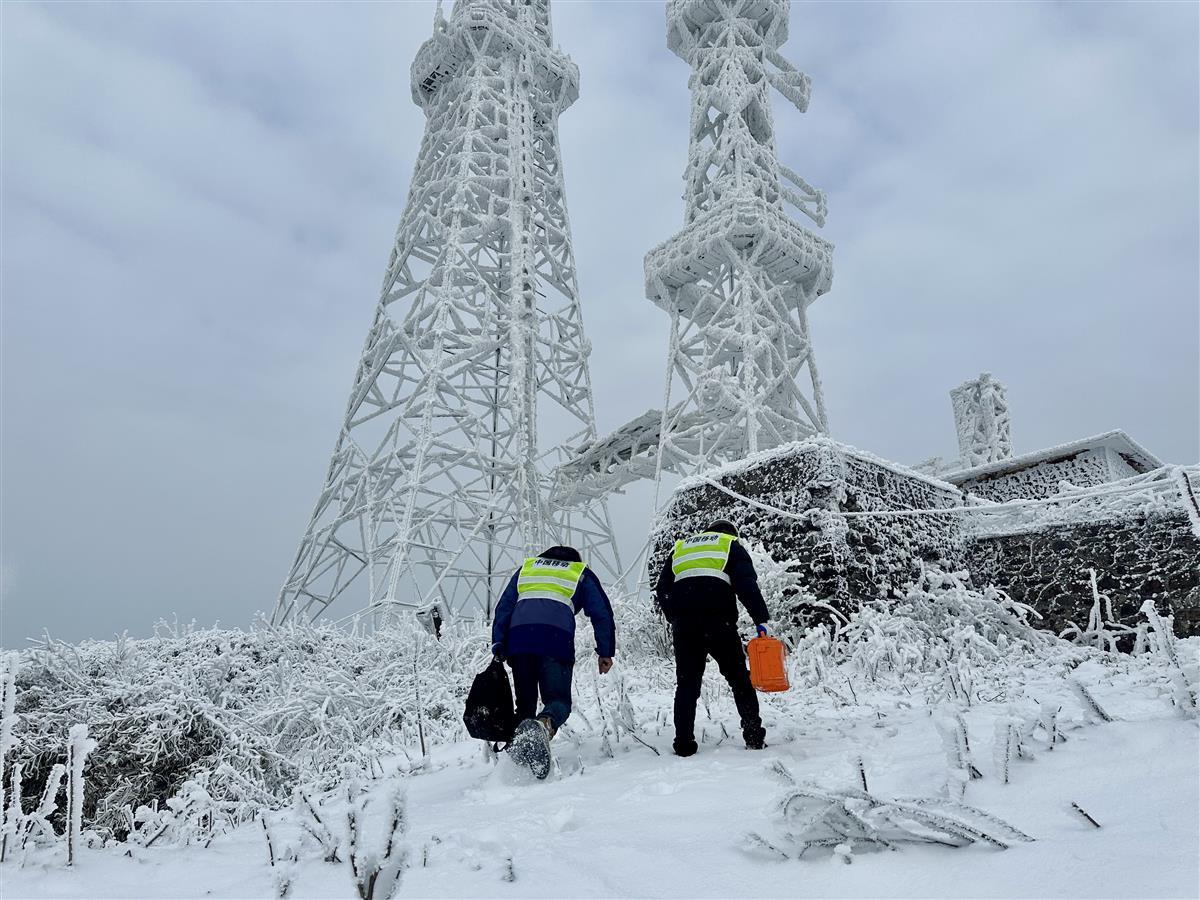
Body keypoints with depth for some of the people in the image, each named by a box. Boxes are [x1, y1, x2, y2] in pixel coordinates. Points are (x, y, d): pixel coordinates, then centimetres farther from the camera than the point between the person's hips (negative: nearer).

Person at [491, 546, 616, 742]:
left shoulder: (526, 567, 34)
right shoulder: (582, 574, 28)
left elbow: (503, 607, 21)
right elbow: (602, 613, 17)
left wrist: (498, 645, 15)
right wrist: (605, 652, 16)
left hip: (518, 639, 3)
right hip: (556, 639, -2)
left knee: (525, 700, 15)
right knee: (559, 699, -1)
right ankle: (546, 723, -32)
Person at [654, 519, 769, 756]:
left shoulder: (681, 547, 26)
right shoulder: (731, 545, 16)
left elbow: (662, 591, 19)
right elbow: (747, 585, -1)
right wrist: (761, 620, -4)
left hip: (683, 626, 3)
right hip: (718, 622, -3)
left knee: (687, 683, 8)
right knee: (739, 678, 10)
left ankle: (684, 743, 5)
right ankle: (754, 736, 8)